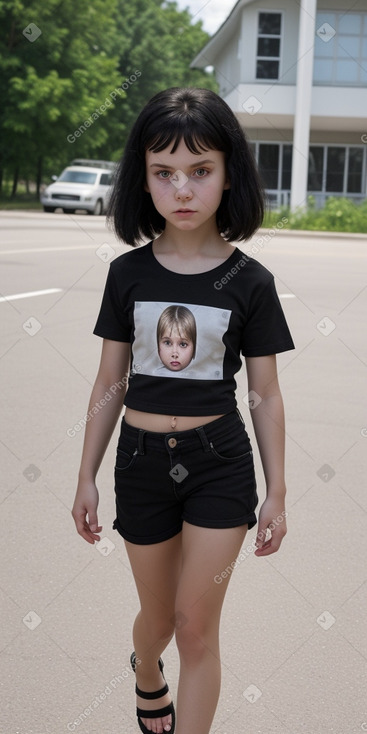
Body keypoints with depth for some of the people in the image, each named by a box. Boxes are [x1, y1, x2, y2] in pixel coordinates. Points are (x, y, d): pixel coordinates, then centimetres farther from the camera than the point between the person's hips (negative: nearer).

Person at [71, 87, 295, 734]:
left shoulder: (249, 282, -7)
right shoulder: (128, 273, -3)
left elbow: (265, 395, -1)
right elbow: (110, 382, 4)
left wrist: (277, 493, 1)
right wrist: (86, 477, 6)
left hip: (220, 461, -2)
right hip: (142, 461, 2)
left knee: (197, 627, -1)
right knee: (158, 613, 19)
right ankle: (148, 681, 53)